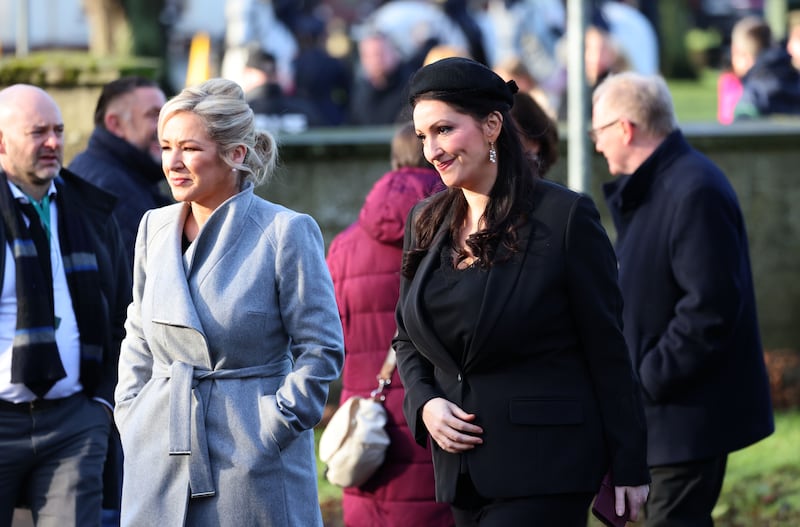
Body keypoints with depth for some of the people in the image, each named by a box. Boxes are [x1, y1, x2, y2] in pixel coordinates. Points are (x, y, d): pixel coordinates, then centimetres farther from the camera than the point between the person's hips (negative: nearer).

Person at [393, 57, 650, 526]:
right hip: (462, 467, 7)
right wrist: (424, 404, -2)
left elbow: (607, 350, -7)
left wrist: (629, 467, -7)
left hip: (545, 469, -6)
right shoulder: (427, 223, 10)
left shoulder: (565, 217, -8)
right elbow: (408, 338, 20)